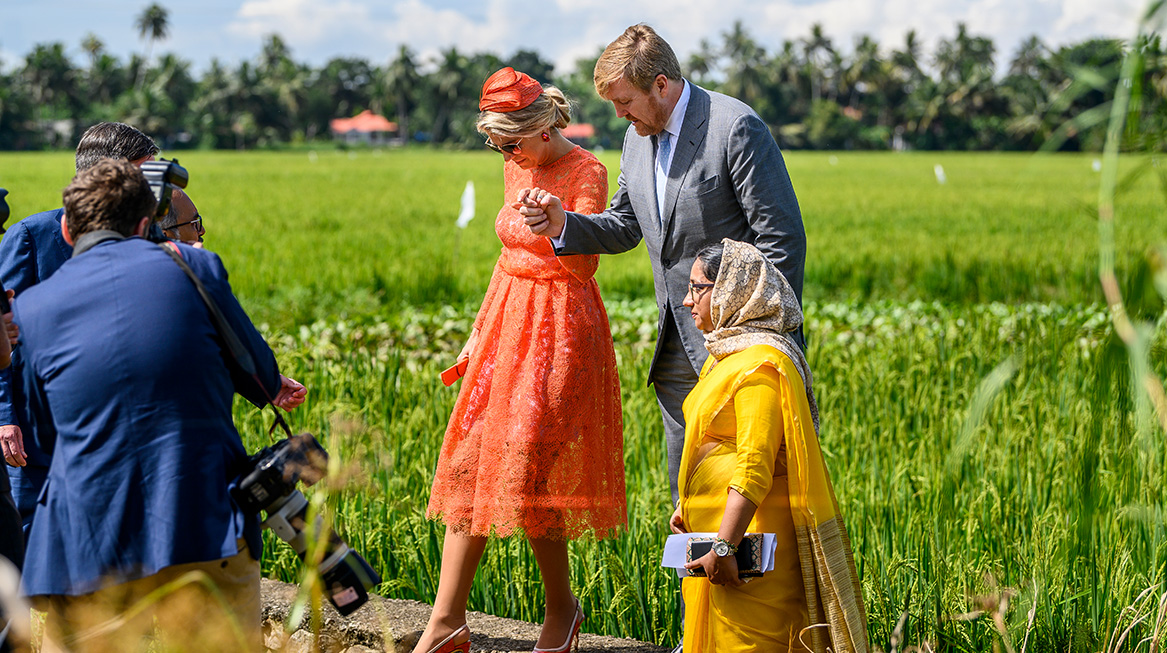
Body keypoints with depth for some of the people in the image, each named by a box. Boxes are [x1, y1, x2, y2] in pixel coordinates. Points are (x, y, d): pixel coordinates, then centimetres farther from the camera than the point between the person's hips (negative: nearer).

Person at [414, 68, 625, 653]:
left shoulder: (586, 173, -10)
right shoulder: (517, 169, 12)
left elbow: (584, 262, -18)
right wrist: (479, 331, 17)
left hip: (560, 325, -7)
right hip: (506, 319, 7)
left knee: (525, 467, -11)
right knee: (469, 462, 1)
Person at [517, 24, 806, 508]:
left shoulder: (736, 128, -14)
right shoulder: (637, 138, 10)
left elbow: (784, 238, -14)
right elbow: (624, 227, 20)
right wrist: (562, 224, 0)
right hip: (678, 349, 8)